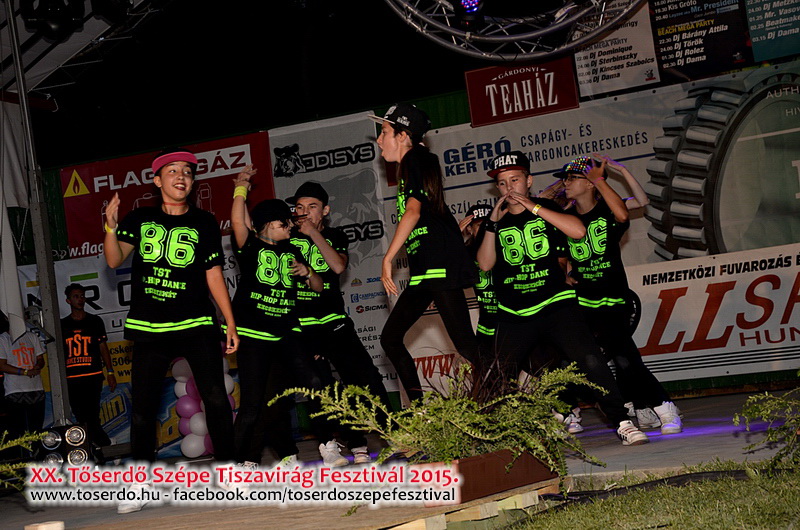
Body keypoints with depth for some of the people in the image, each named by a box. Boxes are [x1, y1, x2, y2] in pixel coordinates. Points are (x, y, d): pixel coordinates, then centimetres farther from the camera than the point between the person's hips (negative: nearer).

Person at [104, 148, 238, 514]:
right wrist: (111, 226, -22)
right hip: (149, 328, 0)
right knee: (143, 408, 0)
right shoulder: (140, 219, 7)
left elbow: (214, 275, 8)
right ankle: (139, 485, 8)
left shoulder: (204, 223, 8)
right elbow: (114, 260, -4)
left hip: (197, 325, 0)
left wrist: (230, 322, 4)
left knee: (216, 399, -7)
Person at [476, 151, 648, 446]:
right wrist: (493, 223, -9)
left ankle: (622, 423, -8)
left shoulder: (547, 209, 8)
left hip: (556, 305, -2)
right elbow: (485, 264, 1)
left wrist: (532, 206, -14)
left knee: (590, 361, -18)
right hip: (514, 315, 2)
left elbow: (578, 231, -11)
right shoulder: (495, 220, 12)